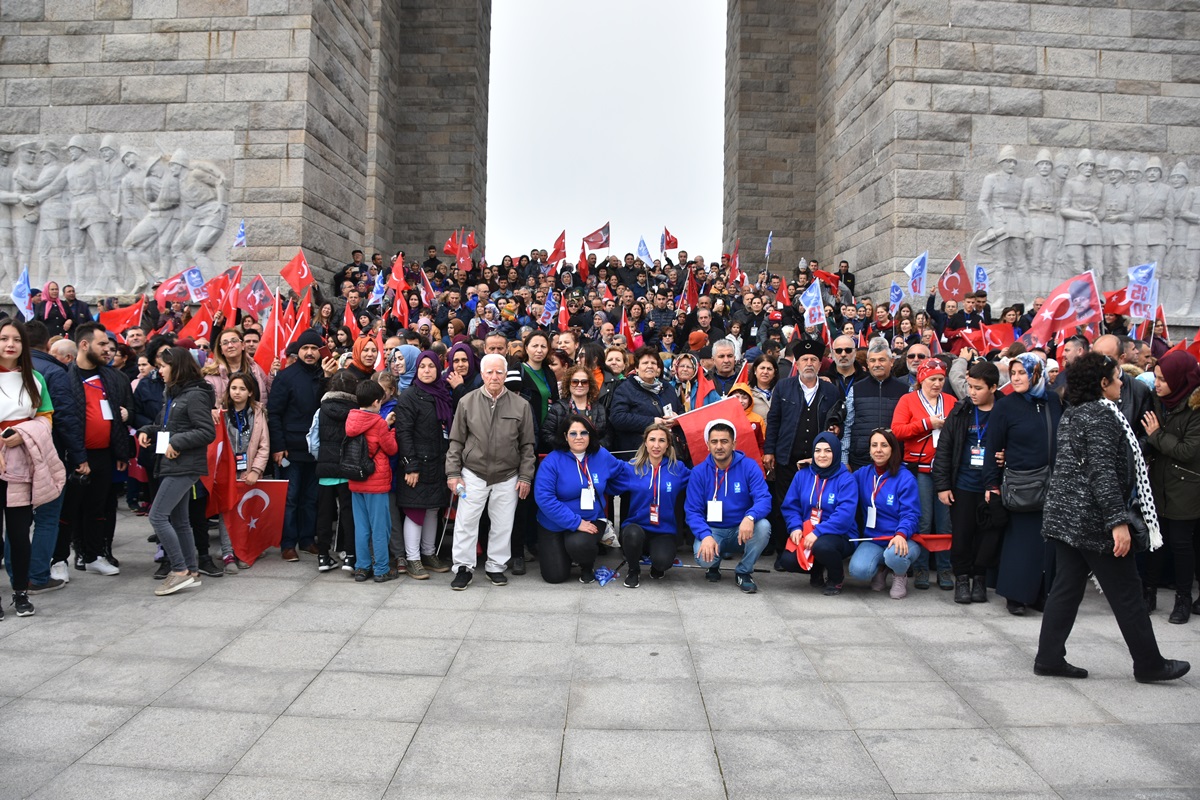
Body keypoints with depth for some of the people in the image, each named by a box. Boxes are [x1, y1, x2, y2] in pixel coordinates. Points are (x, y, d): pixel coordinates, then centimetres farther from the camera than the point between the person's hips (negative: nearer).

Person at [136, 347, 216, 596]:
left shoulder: (195, 395, -13)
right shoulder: (173, 394, 16)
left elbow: (208, 432, -17)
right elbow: (164, 426, 25)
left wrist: (178, 443, -20)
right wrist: (148, 431, 7)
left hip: (184, 466, -10)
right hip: (173, 465, 10)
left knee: (157, 516, -11)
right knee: (179, 520, 12)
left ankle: (180, 570, -4)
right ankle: (191, 571, 20)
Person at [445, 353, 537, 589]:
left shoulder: (520, 405, -1)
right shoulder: (467, 402, -1)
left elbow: (528, 445, 4)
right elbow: (456, 441, 3)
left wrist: (525, 476, 0)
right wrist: (453, 472, -2)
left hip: (507, 477, 1)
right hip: (473, 474, 0)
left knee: (502, 525, 9)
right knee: (466, 523, 1)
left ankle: (496, 567, 24)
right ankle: (463, 567, 14)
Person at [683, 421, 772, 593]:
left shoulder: (749, 467, -8)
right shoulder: (699, 472, -6)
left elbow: (764, 499, -18)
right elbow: (692, 511, -9)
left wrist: (750, 517, -41)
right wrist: (705, 536, -29)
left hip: (743, 530, 1)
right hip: (712, 530, -1)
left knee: (763, 526, -31)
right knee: (704, 557, -31)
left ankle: (743, 572, -4)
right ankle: (714, 565, 11)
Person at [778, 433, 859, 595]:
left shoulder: (846, 479, -9)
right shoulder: (802, 475, 5)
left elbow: (844, 514, -19)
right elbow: (790, 506, 6)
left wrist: (818, 532, -28)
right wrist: (795, 528, -13)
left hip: (839, 535, -4)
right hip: (805, 533, 4)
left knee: (821, 546, -38)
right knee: (787, 561, -21)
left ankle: (836, 579, -1)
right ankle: (816, 570, 17)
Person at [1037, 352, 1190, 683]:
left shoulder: (1072, 414, 14)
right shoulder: (1102, 415, -15)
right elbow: (1103, 472, -22)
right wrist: (1118, 522, -22)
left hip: (1065, 516, 9)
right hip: (1093, 521, -9)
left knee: (1066, 588, 10)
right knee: (1126, 592, 4)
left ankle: (1049, 658, 12)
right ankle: (1149, 664, 17)